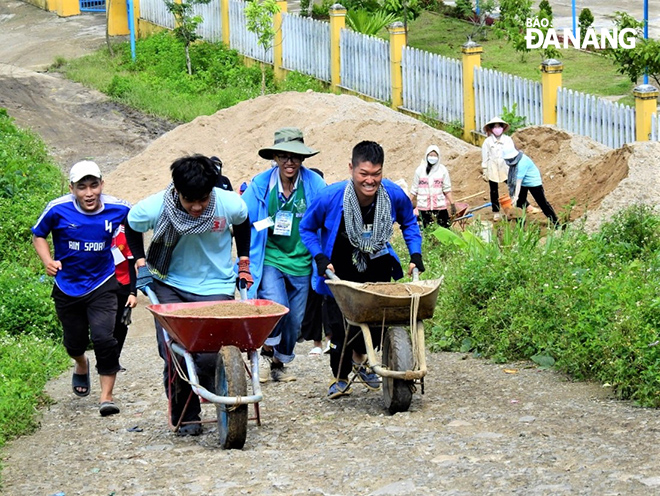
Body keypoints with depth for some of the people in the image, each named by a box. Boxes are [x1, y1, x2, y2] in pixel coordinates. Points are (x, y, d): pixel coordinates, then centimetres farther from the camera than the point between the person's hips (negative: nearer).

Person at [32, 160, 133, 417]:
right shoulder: (58, 210, -16)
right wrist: (48, 261, -17)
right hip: (67, 287, 1)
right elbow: (38, 235, 1)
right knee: (75, 341, 15)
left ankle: (106, 396, -6)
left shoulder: (117, 208, -12)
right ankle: (81, 366, 53)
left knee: (104, 338, -18)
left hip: (102, 284, -1)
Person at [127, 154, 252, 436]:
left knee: (210, 357, -15)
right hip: (170, 287, 0)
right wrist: (139, 259, -1)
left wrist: (243, 261, 11)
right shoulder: (153, 209, -19)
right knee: (174, 354, -11)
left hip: (216, 287, 0)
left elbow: (242, 224, 10)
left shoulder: (230, 204, -16)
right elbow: (131, 227, 5)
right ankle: (185, 415, 10)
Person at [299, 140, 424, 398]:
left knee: (379, 319, -7)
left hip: (377, 268, 2)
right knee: (340, 326, -5)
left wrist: (415, 254, -2)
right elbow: (307, 229, -5)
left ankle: (360, 357, 28)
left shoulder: (394, 195, -16)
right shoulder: (331, 197, -24)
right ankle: (340, 377, 22)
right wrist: (320, 257, -17)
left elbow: (409, 223, 7)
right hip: (339, 271, -2)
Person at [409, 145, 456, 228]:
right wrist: (410, 204, 8)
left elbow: (447, 189, 3)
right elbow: (414, 190, 9)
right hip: (424, 206, 1)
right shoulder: (420, 170, 3)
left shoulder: (442, 170, 2)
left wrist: (452, 203, -2)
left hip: (440, 205, -1)